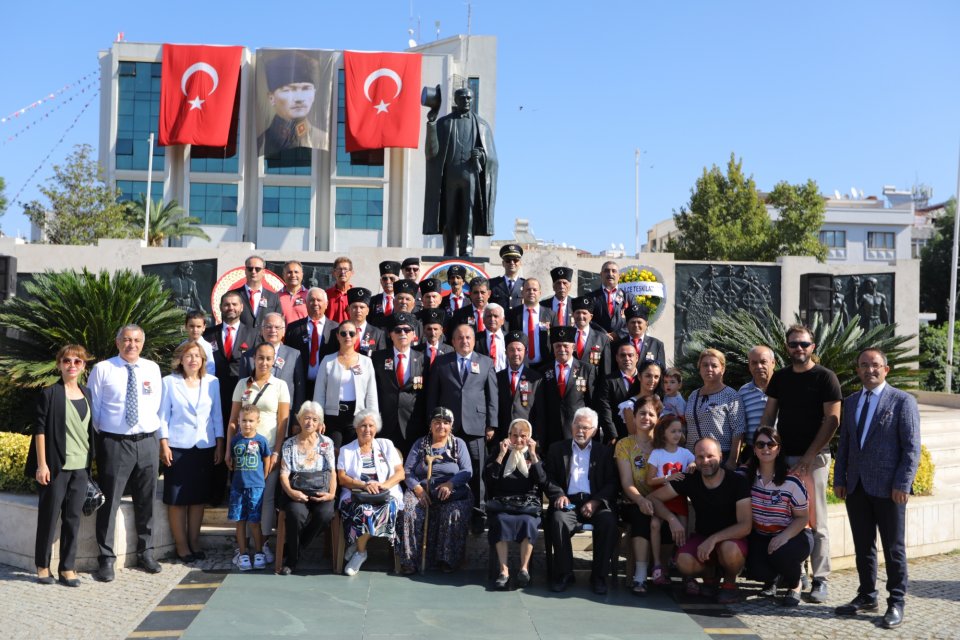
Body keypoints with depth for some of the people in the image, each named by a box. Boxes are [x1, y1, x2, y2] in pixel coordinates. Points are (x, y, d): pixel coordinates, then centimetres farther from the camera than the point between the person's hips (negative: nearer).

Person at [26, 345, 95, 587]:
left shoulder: (86, 394, 11)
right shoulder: (50, 394, -4)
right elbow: (40, 429, -7)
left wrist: (91, 462, 13)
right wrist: (42, 464, -12)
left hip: (80, 466, 5)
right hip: (56, 465, -4)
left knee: (73, 518, 6)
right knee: (49, 516, 4)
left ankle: (67, 568, 13)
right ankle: (42, 566, 18)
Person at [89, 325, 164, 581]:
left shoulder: (152, 369, 9)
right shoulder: (102, 369, -1)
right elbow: (93, 407, 2)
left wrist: (155, 428, 6)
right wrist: (102, 435, 1)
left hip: (147, 442, 3)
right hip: (114, 443, -3)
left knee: (146, 501, 12)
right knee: (109, 501, -1)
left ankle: (146, 552, 25)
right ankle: (106, 558, 10)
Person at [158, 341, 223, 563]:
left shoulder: (212, 382, 6)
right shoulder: (169, 382, -1)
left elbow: (217, 415, 9)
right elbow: (163, 415, -1)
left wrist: (219, 445, 5)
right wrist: (164, 445, -6)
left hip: (205, 447, 2)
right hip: (178, 447, -2)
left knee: (199, 497, 7)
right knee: (177, 498, 2)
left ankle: (194, 541, 19)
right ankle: (181, 544, 13)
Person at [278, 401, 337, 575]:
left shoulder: (327, 442, 16)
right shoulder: (289, 444, 13)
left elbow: (332, 472, 10)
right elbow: (284, 474, 3)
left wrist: (331, 494, -8)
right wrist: (290, 491, -17)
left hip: (321, 491, 1)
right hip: (297, 491, -1)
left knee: (325, 514, -32)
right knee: (297, 514, -35)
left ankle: (290, 549, -8)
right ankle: (292, 559, -12)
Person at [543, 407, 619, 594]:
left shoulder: (604, 451, 16)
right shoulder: (557, 449, 17)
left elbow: (611, 483, 8)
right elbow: (548, 479, 11)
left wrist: (596, 502, -10)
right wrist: (559, 495, -10)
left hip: (595, 502, 0)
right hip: (569, 501, 0)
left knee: (608, 521, -31)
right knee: (559, 520, -33)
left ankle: (599, 576, -16)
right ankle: (563, 574, -16)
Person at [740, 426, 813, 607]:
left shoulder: (791, 482, -14)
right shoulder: (745, 475, -5)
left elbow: (802, 518, -8)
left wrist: (784, 536, -25)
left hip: (792, 535, -2)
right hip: (759, 536, 3)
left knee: (781, 554, -36)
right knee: (756, 571, -24)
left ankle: (794, 586, 3)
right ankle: (770, 579, 19)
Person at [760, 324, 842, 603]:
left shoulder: (825, 377, -2)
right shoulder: (779, 377, 11)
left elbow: (832, 420, -7)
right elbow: (768, 416, 13)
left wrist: (809, 457, -13)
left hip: (813, 457, -4)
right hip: (782, 455, 4)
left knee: (815, 520, -2)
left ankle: (820, 579, 4)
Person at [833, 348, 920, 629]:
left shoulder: (902, 401, -3)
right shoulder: (850, 402, 13)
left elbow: (911, 447, -8)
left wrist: (902, 484, -14)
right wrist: (839, 479, 8)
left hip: (888, 488, -5)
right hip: (856, 487, 5)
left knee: (894, 547, 3)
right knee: (863, 546, 12)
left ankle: (896, 602, 13)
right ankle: (867, 596, 22)